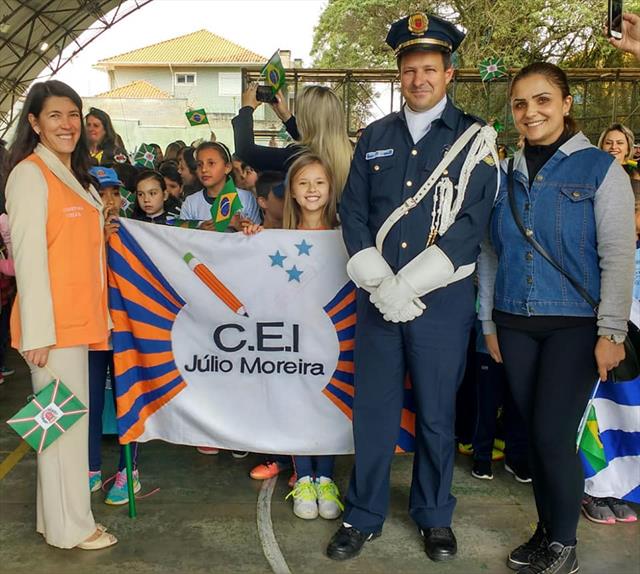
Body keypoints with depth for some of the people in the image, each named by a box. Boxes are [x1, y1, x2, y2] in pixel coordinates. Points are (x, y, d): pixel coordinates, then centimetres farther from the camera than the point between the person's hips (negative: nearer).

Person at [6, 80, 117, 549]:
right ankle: (70, 527, 15)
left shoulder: (75, 176, 17)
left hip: (78, 319, 9)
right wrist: (37, 332, -17)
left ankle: (59, 517, 28)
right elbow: (28, 255, -15)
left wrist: (99, 315, 18)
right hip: (52, 324, -9)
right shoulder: (30, 174, -10)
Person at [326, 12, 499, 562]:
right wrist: (378, 284, -9)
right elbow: (353, 212, 4)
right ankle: (364, 515, 26)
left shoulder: (476, 140, 0)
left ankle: (435, 514, 31)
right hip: (377, 296, 2)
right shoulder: (375, 137, 9)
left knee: (436, 414, 10)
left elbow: (471, 225, -9)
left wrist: (407, 286, -15)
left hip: (442, 298, -2)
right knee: (373, 409, 9)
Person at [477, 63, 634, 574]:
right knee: (535, 433, 10)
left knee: (554, 435, -5)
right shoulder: (506, 176, 8)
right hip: (515, 325, 4)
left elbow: (619, 255, -8)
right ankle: (546, 530, 28)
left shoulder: (600, 169, -3)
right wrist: (490, 322, 10)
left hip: (575, 325, -4)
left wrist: (612, 332, -13)